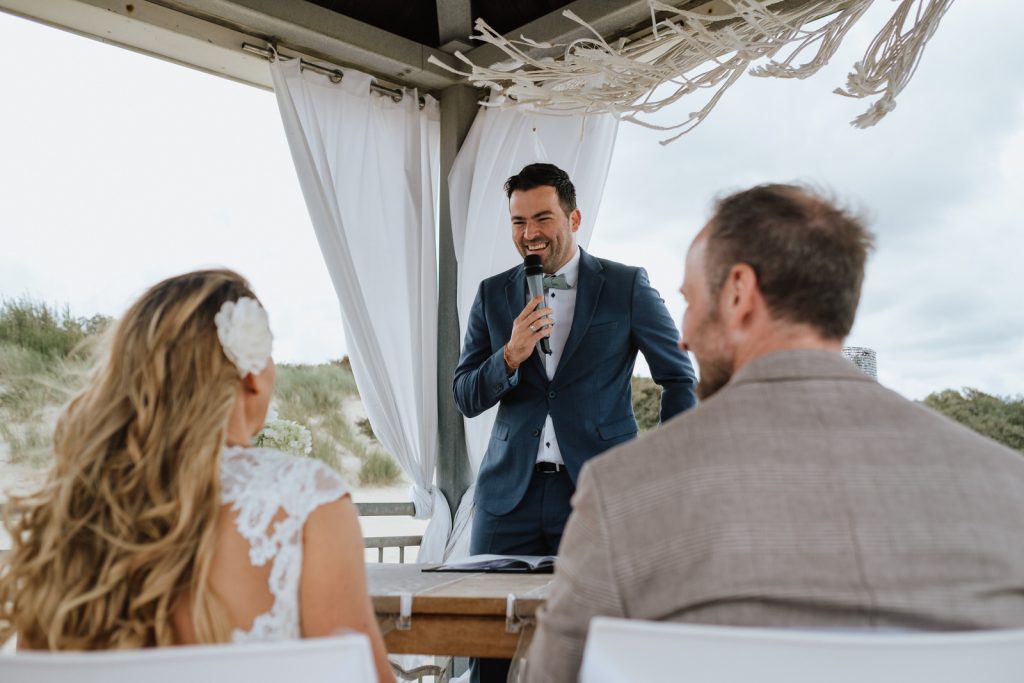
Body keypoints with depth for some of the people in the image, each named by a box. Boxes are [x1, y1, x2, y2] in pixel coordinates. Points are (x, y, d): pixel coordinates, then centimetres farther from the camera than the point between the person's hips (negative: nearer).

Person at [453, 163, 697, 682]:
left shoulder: (627, 286, 2)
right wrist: (510, 356, -13)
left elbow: (679, 378, 7)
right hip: (510, 496, 3)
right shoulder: (493, 294, 10)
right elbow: (465, 398, 7)